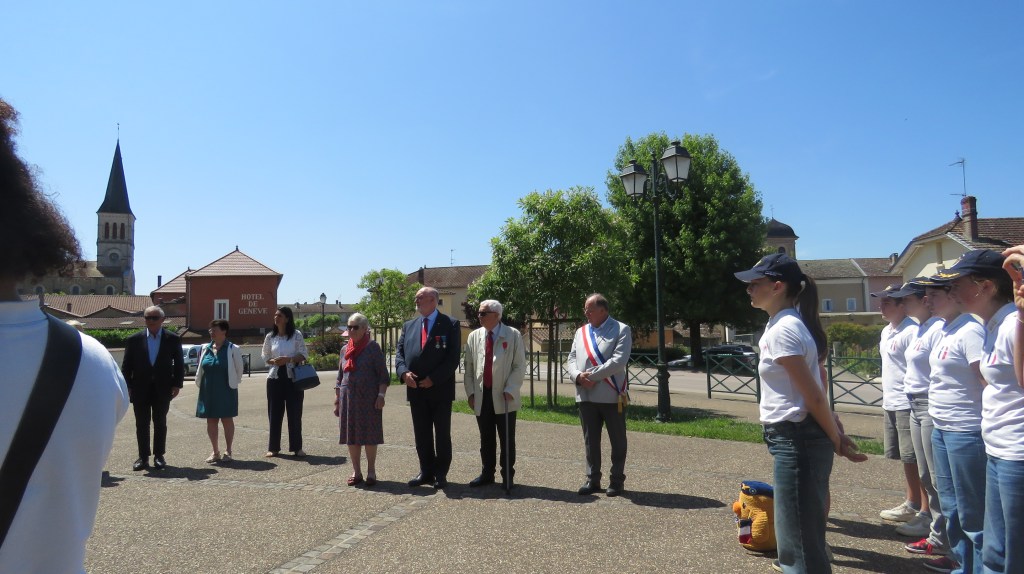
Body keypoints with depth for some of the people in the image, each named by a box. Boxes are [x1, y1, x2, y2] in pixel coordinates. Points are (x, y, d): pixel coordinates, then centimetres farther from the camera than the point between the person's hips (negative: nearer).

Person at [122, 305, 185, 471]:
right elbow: (126, 365, 5)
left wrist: (177, 384, -3)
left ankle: (159, 456, 16)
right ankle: (143, 457, 13)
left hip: (162, 389, 0)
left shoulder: (173, 339, 1)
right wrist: (128, 386, -2)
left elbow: (179, 363, 4)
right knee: (142, 424, 5)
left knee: (160, 423, 7)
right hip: (140, 388, 1)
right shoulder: (134, 340, 2)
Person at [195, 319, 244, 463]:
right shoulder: (205, 349, 6)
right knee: (211, 420, 7)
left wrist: (233, 383, 4)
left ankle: (228, 451, 14)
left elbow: (239, 369, 0)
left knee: (227, 419, 3)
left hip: (226, 391, -4)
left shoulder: (233, 349, -7)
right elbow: (200, 369, 15)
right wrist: (200, 383, 10)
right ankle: (215, 452, 18)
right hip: (208, 391, 4)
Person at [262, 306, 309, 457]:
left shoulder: (296, 335, -2)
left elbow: (303, 354, -2)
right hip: (275, 377, 2)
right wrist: (273, 361, -9)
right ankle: (273, 447, 15)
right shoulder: (270, 336, 6)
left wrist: (288, 359, -17)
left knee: (295, 413, 1)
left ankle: (297, 447, 11)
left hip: (293, 377, -2)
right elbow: (265, 357, 12)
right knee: (274, 413, 5)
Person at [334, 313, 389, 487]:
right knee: (351, 435, 8)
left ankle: (371, 472, 15)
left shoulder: (373, 347, -3)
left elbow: (383, 375, -6)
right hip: (348, 398, 5)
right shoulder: (345, 349, 12)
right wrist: (337, 399, 12)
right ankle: (356, 472, 19)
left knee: (369, 435, 3)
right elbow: (340, 377, 16)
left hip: (369, 398, -5)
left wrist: (381, 395, -15)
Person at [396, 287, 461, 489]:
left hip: (441, 389, -4)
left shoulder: (450, 324, -3)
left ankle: (441, 474, 16)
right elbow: (399, 352, 9)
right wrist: (404, 372, -10)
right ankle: (426, 471, 21)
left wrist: (434, 379, -15)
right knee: (421, 434, 10)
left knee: (442, 434, 4)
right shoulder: (409, 325, 13)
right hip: (416, 390, 4)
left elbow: (453, 357, -9)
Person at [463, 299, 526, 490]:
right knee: (486, 439, 12)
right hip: (481, 397, 3)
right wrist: (470, 392, 4)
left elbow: (520, 366, -5)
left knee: (507, 440, 4)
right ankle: (487, 474, 24)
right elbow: (469, 368, 11)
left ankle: (508, 477, 16)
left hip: (504, 397, -3)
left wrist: (510, 390, -13)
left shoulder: (513, 336, -2)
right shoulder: (474, 337, 9)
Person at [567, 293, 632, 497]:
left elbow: (619, 361, -15)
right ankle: (592, 479, 21)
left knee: (617, 440, 6)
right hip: (586, 395, 5)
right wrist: (578, 375, -10)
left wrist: (592, 375, -16)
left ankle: (617, 481, 18)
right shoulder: (581, 332, 13)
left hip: (612, 395, -5)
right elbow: (571, 358, 11)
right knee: (590, 440, 11)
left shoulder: (621, 330, -4)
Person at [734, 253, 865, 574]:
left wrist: (836, 440, -6)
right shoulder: (787, 324, 12)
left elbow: (814, 396, -17)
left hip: (795, 439, -10)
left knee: (800, 533, 1)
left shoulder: (782, 330, -19)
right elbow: (815, 392, 15)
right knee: (800, 529, 22)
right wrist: (836, 434, 16)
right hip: (794, 437, 10)